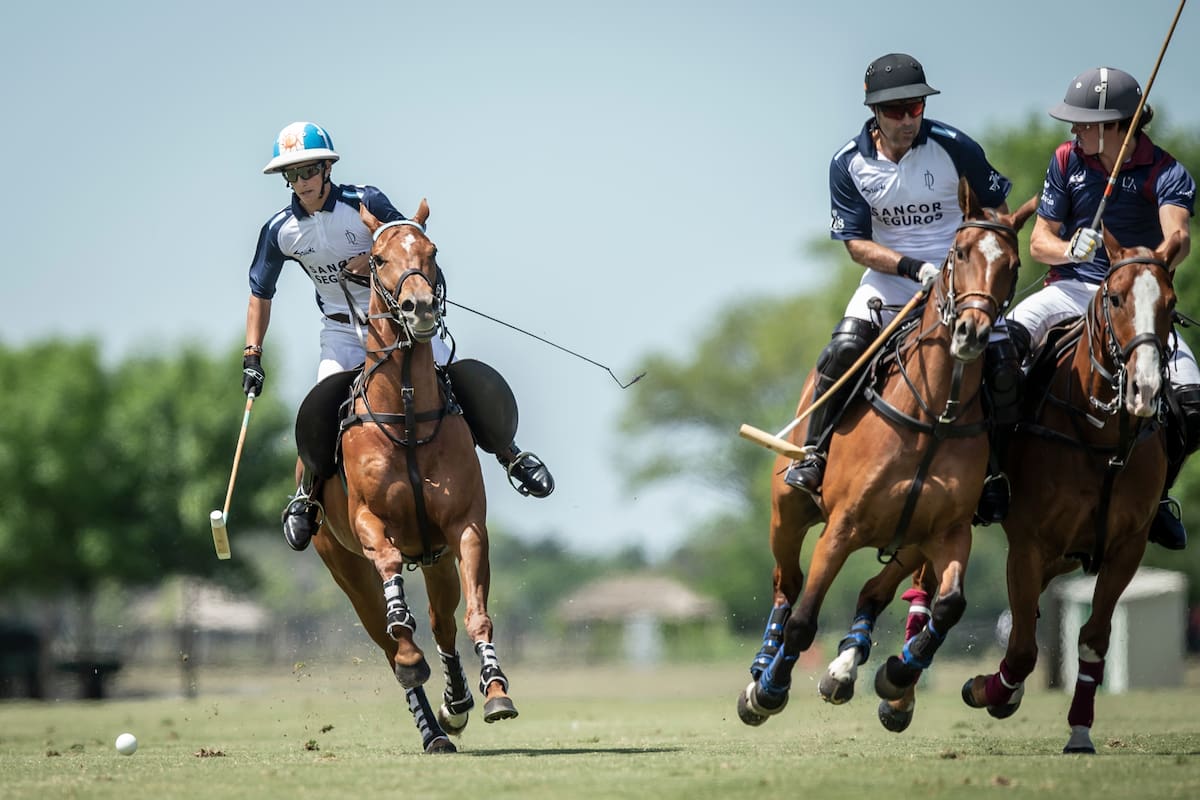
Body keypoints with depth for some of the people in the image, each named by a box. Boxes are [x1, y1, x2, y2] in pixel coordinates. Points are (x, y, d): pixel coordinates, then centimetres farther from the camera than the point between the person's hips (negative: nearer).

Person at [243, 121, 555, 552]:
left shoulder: (365, 203, -14)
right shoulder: (280, 230, -6)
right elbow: (260, 295, 6)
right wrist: (252, 356, 1)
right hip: (342, 331, 1)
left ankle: (511, 456, 10)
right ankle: (304, 497, 4)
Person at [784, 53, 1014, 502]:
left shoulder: (953, 147, -8)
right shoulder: (849, 164, -7)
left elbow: (997, 208, 7)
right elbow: (856, 243, -7)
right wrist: (913, 268, -22)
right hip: (889, 279, 0)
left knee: (1005, 370, -15)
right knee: (843, 349, -26)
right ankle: (813, 458, -17)